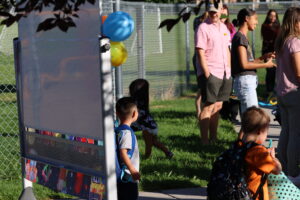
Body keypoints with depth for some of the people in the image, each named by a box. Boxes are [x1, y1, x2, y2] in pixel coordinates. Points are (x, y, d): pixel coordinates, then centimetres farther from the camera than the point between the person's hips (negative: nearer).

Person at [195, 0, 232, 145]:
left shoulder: (223, 27, 14)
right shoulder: (203, 28, -9)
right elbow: (200, 53, -13)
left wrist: (228, 70, 14)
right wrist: (207, 74, -17)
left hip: (224, 73, 7)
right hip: (210, 73, -7)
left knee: (218, 106, 11)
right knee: (208, 107, -6)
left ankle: (213, 138, 18)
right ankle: (204, 141, -2)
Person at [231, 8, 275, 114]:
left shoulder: (242, 37, 17)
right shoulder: (240, 37, -11)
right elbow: (244, 65, -17)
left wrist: (263, 57, 9)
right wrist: (265, 65, -9)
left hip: (248, 81, 10)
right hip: (244, 80, -10)